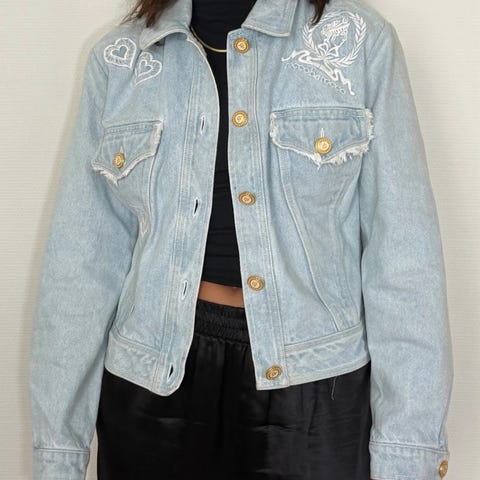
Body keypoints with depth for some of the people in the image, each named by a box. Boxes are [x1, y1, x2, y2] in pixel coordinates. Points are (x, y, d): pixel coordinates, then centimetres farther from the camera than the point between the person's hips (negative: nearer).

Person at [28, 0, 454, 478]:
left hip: (314, 386, -1)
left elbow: (403, 251, -6)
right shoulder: (117, 58, 2)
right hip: (153, 385, 2)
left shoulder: (362, 40, -4)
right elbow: (84, 260, 1)